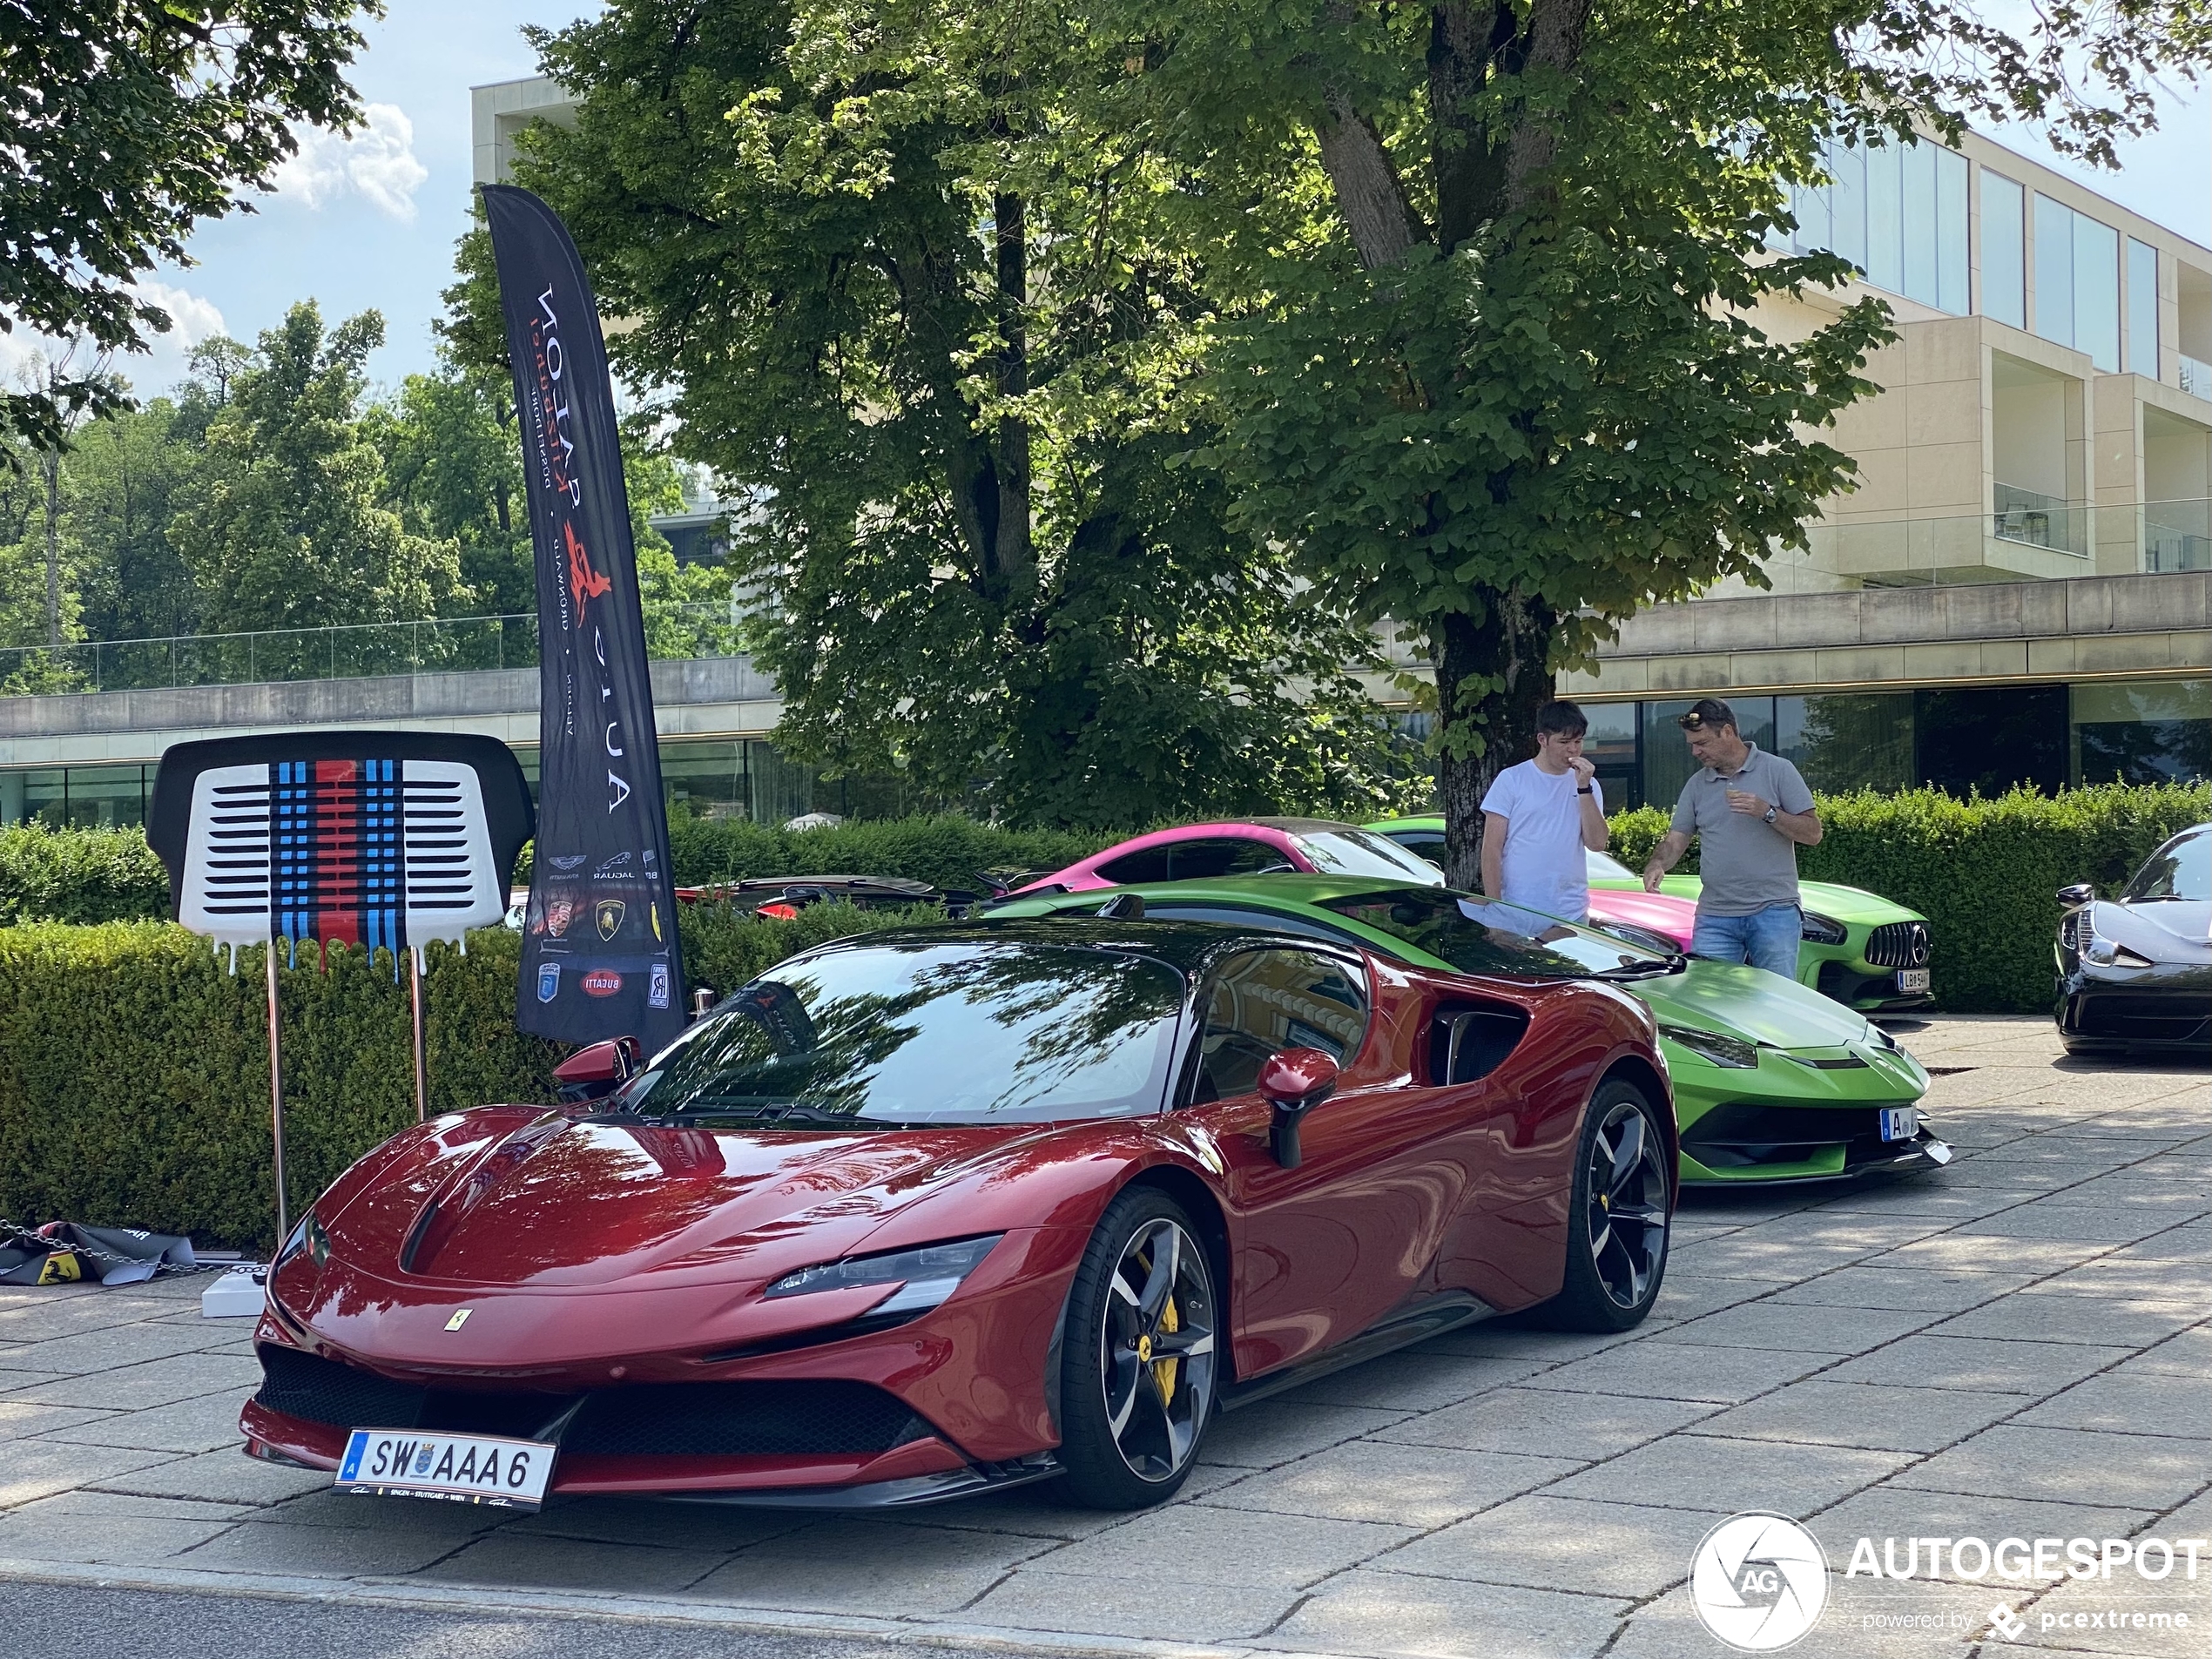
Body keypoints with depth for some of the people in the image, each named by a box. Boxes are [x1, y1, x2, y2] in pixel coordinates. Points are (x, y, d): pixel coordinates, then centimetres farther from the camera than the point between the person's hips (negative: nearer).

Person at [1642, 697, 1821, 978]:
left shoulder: (1778, 771, 1)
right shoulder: (1697, 784, 13)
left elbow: (1813, 833, -2)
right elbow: (1675, 840, 11)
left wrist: (1767, 813, -15)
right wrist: (1657, 864, -10)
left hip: (1773, 913, -3)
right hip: (1715, 918, 3)